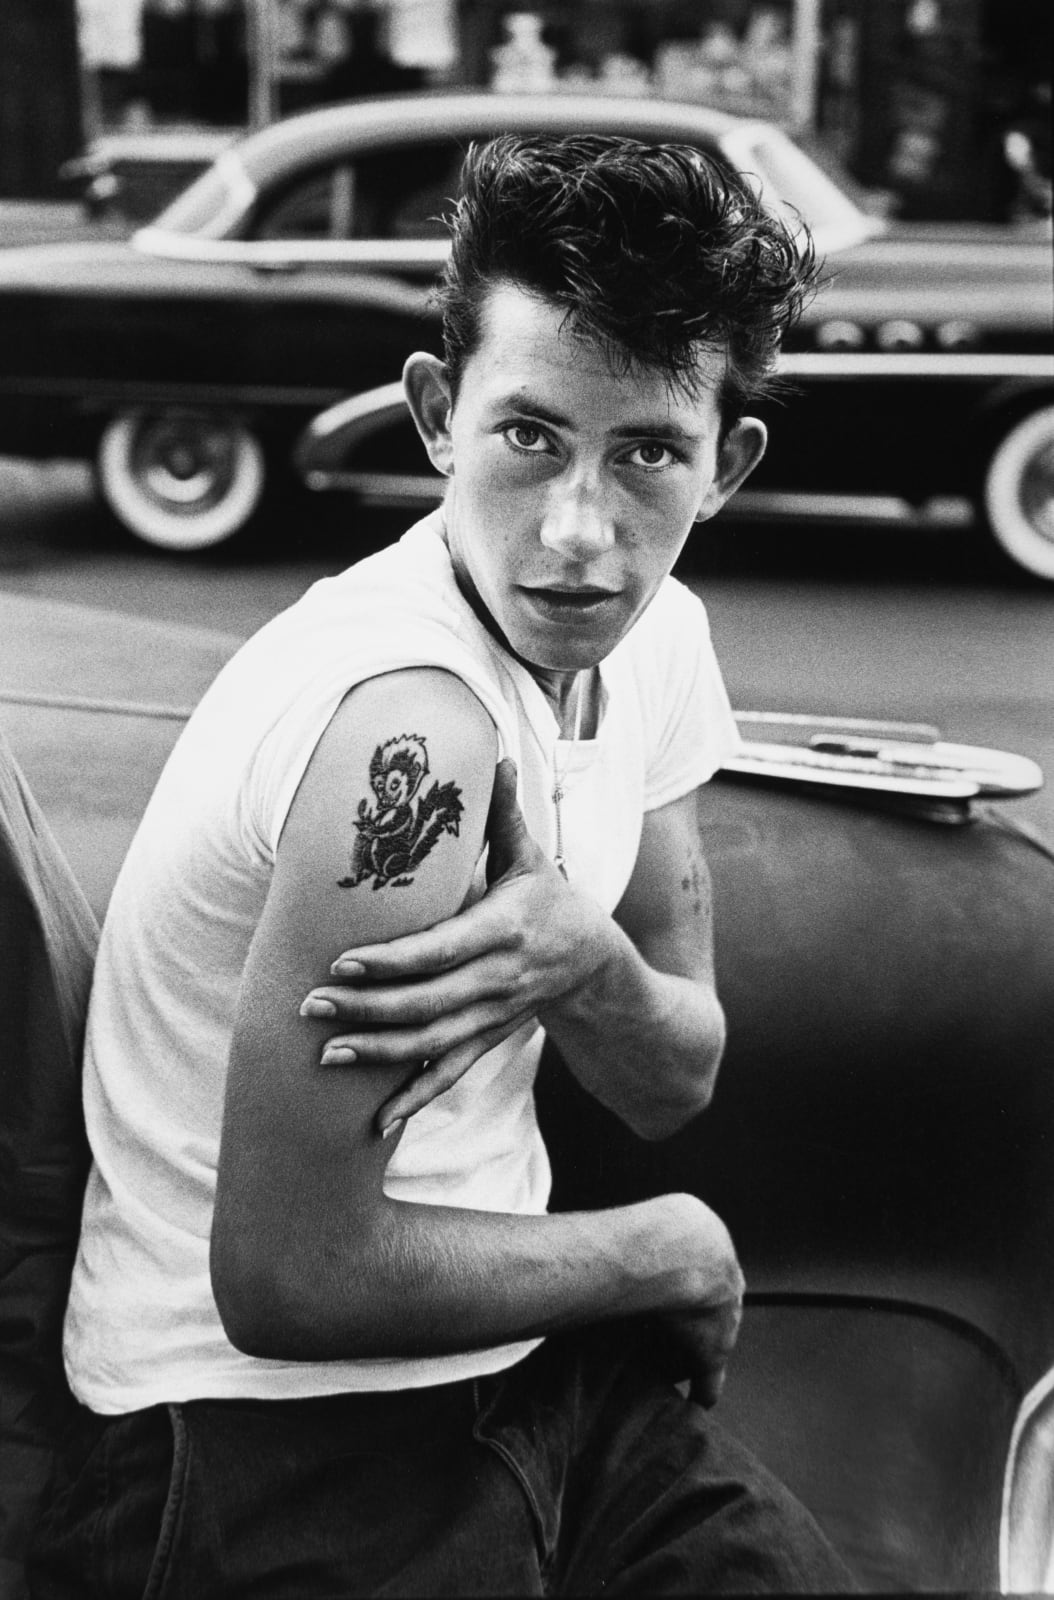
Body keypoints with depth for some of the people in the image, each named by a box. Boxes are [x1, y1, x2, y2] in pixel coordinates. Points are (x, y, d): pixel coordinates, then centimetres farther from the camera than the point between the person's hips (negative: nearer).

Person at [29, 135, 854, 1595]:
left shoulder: (656, 637, 0)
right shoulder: (407, 717, -26)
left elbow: (677, 1083, 6)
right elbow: (293, 1277, -23)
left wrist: (585, 961, -17)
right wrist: (672, 1250, -11)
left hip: (523, 1359, 7)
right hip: (270, 1435, -7)